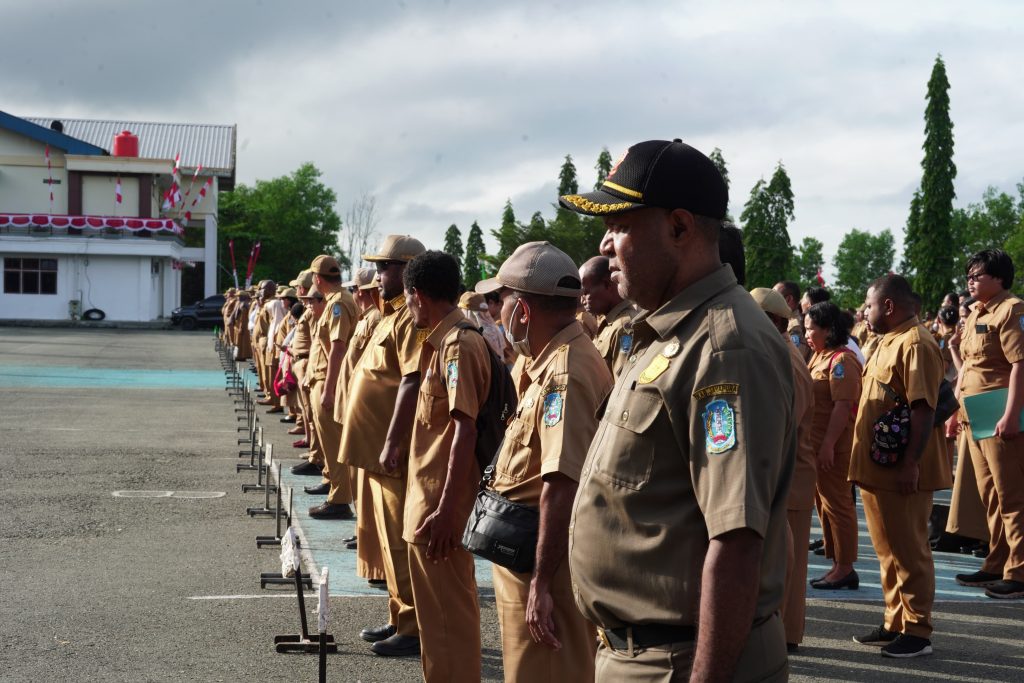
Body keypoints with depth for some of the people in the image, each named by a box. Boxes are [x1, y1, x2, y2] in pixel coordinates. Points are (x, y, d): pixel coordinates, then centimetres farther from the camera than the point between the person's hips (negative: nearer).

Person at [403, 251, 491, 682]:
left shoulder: (457, 345, -17)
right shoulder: (444, 342, 12)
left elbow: (465, 429, -24)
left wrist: (445, 510, -26)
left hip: (440, 502, -10)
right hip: (430, 493, 10)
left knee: (447, 611, -2)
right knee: (441, 606, 18)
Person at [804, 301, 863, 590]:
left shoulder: (841, 360, -14)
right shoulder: (819, 357, 16)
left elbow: (843, 405, -21)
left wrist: (828, 444, -25)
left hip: (834, 445, -10)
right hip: (816, 442, 10)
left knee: (837, 503, -3)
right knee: (824, 502, 14)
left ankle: (845, 568, 4)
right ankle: (838, 565, 22)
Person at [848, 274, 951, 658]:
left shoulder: (915, 344, -15)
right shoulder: (888, 342, 16)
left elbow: (924, 409, -22)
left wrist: (911, 464, -25)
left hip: (901, 472, -10)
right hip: (877, 467, 10)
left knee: (908, 552, -1)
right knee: (887, 550, 15)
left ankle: (917, 632, 6)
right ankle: (895, 623, 24)